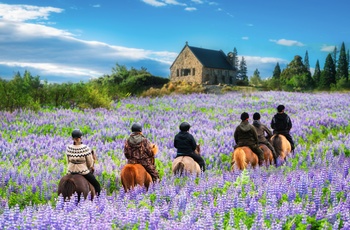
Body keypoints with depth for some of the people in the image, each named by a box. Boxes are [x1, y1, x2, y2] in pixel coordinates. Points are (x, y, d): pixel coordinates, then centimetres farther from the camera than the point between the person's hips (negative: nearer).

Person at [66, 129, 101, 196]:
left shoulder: (68, 148, -9)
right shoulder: (85, 148, -19)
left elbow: (68, 161, 3)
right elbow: (90, 163, -10)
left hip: (71, 172, 5)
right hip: (83, 172, -4)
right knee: (97, 185, 13)